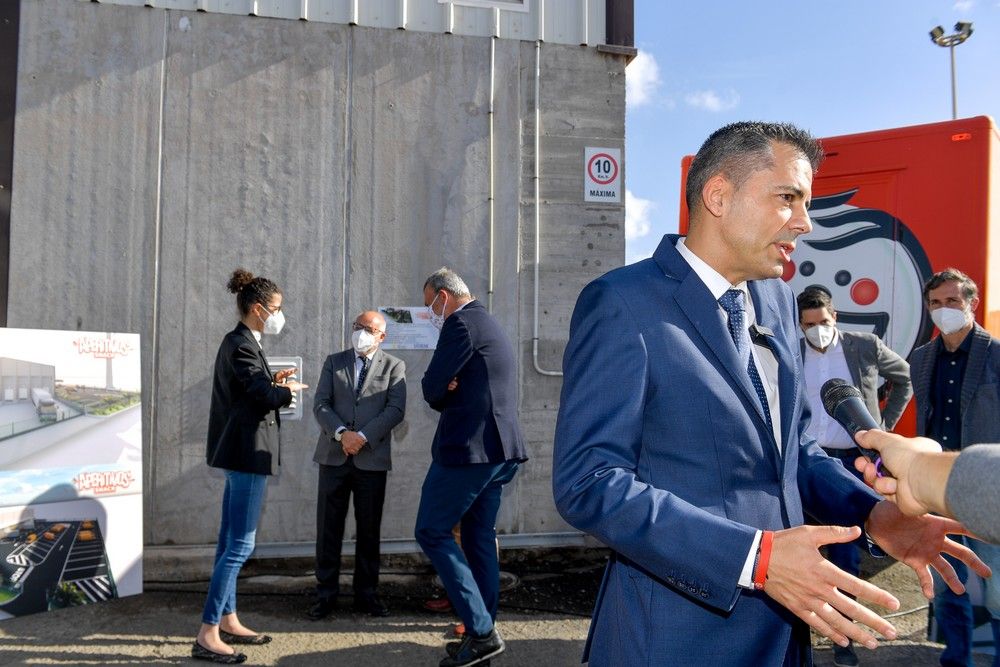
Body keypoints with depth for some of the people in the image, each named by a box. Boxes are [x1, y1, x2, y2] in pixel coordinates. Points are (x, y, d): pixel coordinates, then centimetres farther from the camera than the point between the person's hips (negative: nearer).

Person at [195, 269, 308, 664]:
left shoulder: (238, 342, 16)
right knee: (240, 546, -8)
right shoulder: (242, 345, -15)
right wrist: (288, 389, -3)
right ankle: (207, 635, -4)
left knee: (230, 543, 15)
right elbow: (265, 397, -21)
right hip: (248, 452, -11)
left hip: (239, 452, 11)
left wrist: (273, 382, 4)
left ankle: (228, 622, 24)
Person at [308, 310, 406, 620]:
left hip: (372, 459, -1)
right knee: (328, 528, 4)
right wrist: (341, 433, -14)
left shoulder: (394, 366, 5)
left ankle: (366, 594, 19)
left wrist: (363, 437, -15)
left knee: (369, 530, 7)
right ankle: (326, 594, 15)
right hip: (334, 455, 1)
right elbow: (320, 404, 2)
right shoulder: (333, 362, 11)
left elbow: (396, 409, -6)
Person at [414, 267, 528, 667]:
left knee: (432, 533, -1)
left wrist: (441, 393, 6)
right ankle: (482, 634, 19)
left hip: (469, 446, -10)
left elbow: (432, 387, -13)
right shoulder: (491, 326, 20)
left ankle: (481, 632, -3)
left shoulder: (462, 323, -11)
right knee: (480, 539, 13)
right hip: (500, 448, 10)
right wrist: (449, 392, 2)